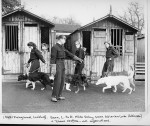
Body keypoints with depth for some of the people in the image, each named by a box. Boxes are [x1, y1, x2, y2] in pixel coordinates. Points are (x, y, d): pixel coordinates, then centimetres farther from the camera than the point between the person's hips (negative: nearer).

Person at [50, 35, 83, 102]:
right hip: (57, 64, -9)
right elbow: (53, 58, -16)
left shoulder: (62, 47, 16)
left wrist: (77, 58, 23)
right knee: (57, 81, -11)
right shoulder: (54, 47, -12)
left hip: (62, 64, 9)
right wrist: (53, 69, -20)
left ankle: (59, 95, 15)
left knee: (62, 81, 8)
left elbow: (68, 53, 22)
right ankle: (53, 97, -5)